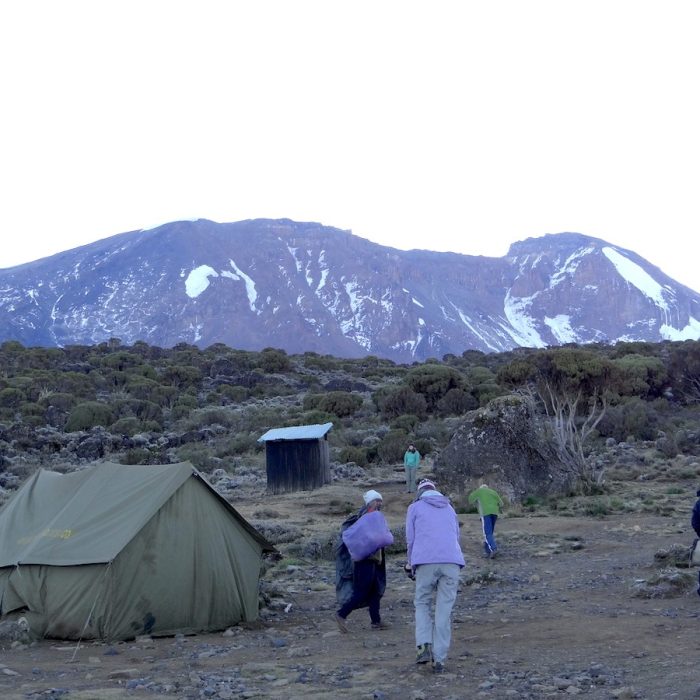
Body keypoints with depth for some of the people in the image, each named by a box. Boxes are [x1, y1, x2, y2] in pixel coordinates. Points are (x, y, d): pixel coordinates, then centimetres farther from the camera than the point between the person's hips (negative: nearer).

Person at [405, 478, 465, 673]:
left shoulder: (415, 507, 13)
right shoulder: (449, 508, 24)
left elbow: (410, 538, 9)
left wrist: (411, 563, 19)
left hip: (426, 562, -2)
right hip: (452, 562, 2)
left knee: (422, 604, 13)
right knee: (444, 610, 5)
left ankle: (424, 646, -6)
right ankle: (439, 658, 1)